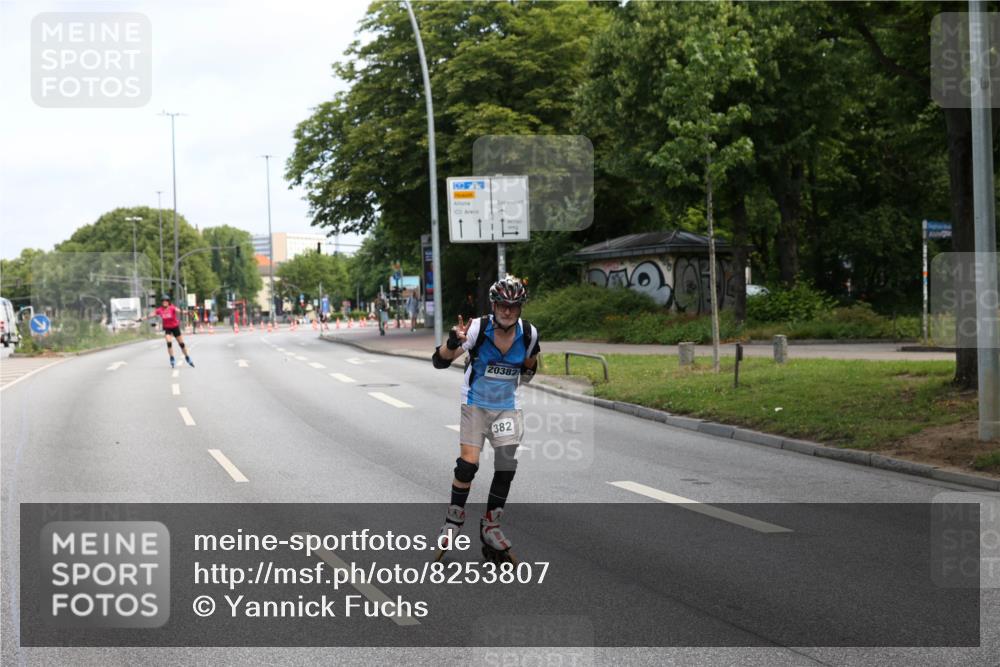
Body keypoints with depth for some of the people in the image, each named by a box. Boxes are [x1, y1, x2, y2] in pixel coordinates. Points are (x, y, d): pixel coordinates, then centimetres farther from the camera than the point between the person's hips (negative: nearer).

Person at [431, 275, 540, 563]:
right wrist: (454, 342, -43)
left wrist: (531, 365, -8)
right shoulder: (478, 328, -21)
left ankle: (490, 526, 13)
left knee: (507, 467, -4)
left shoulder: (529, 333, -9)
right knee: (468, 464, -14)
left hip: (507, 407, 3)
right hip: (475, 404, -3)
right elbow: (440, 361, -25)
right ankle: (454, 518, 8)